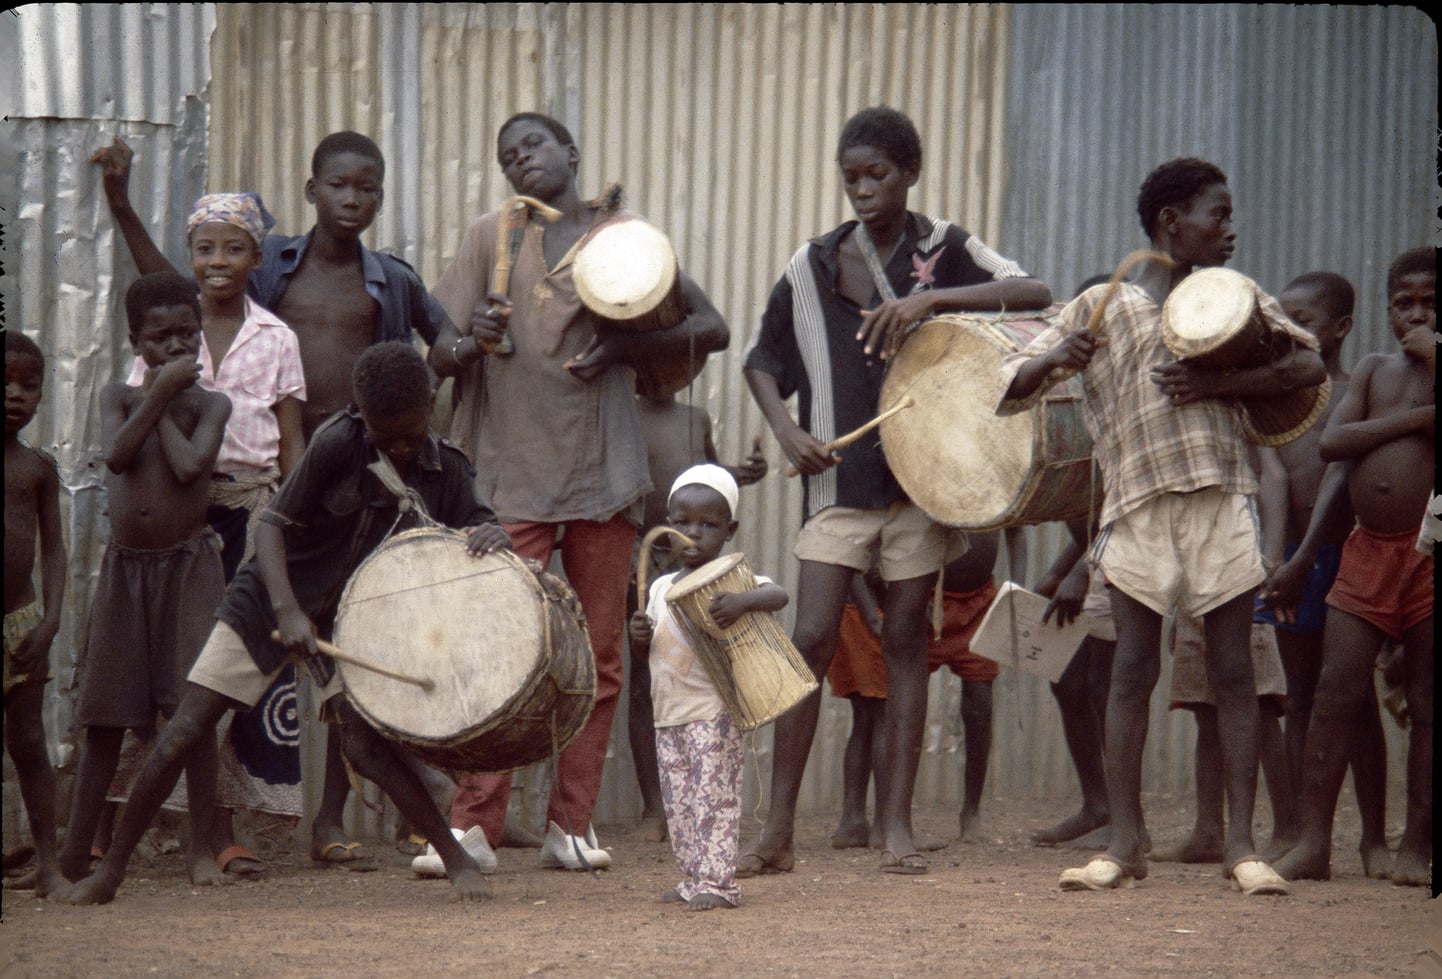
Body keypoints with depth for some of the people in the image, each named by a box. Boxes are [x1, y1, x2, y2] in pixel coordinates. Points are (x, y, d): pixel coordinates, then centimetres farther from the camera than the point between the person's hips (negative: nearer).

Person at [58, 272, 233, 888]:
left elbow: (189, 465, -17)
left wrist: (163, 402, -6)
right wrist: (158, 394, -11)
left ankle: (202, 848, 3)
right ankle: (73, 854, 10)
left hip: (188, 565, -2)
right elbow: (116, 454, -13)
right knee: (103, 716, 4)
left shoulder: (210, 403, 1)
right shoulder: (118, 398, 7)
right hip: (124, 566, 2)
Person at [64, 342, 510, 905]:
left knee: (365, 741, -20)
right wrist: (287, 611, -32)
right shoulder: (338, 443, -20)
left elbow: (479, 530, -3)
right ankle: (111, 868, 8)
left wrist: (492, 535, -29)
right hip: (269, 602, -1)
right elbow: (274, 523, -18)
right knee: (183, 737, -4)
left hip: (350, 619, 2)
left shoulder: (446, 471, -9)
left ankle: (456, 857, -8)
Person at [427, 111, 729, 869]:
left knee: (600, 659, 3)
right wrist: (470, 342, -20)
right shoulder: (491, 237, 7)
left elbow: (712, 328, 8)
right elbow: (439, 354, 4)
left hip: (605, 477, 2)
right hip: (512, 477, -2)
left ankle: (570, 825, 10)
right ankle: (472, 825, -5)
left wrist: (628, 348, -8)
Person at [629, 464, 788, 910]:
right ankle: (694, 879, 16)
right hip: (668, 714, 7)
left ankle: (717, 882, -8)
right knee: (678, 803, 9)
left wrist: (743, 601, -44)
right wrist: (639, 635, -3)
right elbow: (645, 652, 21)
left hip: (714, 711, -7)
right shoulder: (661, 587, 14)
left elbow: (778, 595, -24)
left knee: (713, 798, -9)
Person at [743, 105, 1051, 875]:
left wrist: (933, 298, -23)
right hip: (839, 477, 0)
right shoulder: (813, 265, 5)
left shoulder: (944, 250, 2)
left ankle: (896, 826, 9)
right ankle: (777, 832, -3)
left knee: (906, 640, 4)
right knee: (812, 639, -7)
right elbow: (763, 360, 13)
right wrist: (786, 430, -5)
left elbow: (1032, 294, -13)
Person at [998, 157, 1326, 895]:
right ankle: (1124, 844, 2)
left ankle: (1241, 844, 2)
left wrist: (1219, 384, -9)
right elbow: (1010, 389, 4)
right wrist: (1057, 358, -18)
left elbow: (1309, 364, 3)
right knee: (1132, 672, -3)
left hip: (1223, 501, 2)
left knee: (1232, 672, 0)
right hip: (1138, 507, -1)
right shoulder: (1101, 308, 6)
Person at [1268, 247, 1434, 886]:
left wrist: (1434, 355, -12)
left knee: (1427, 706, -1)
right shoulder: (1373, 370, 16)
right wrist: (1414, 419, -7)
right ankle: (1312, 844, -5)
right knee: (1334, 693, -4)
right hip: (1367, 550, 4)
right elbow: (1332, 442, 1)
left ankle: (1416, 849, 4)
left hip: (1430, 552, -4)